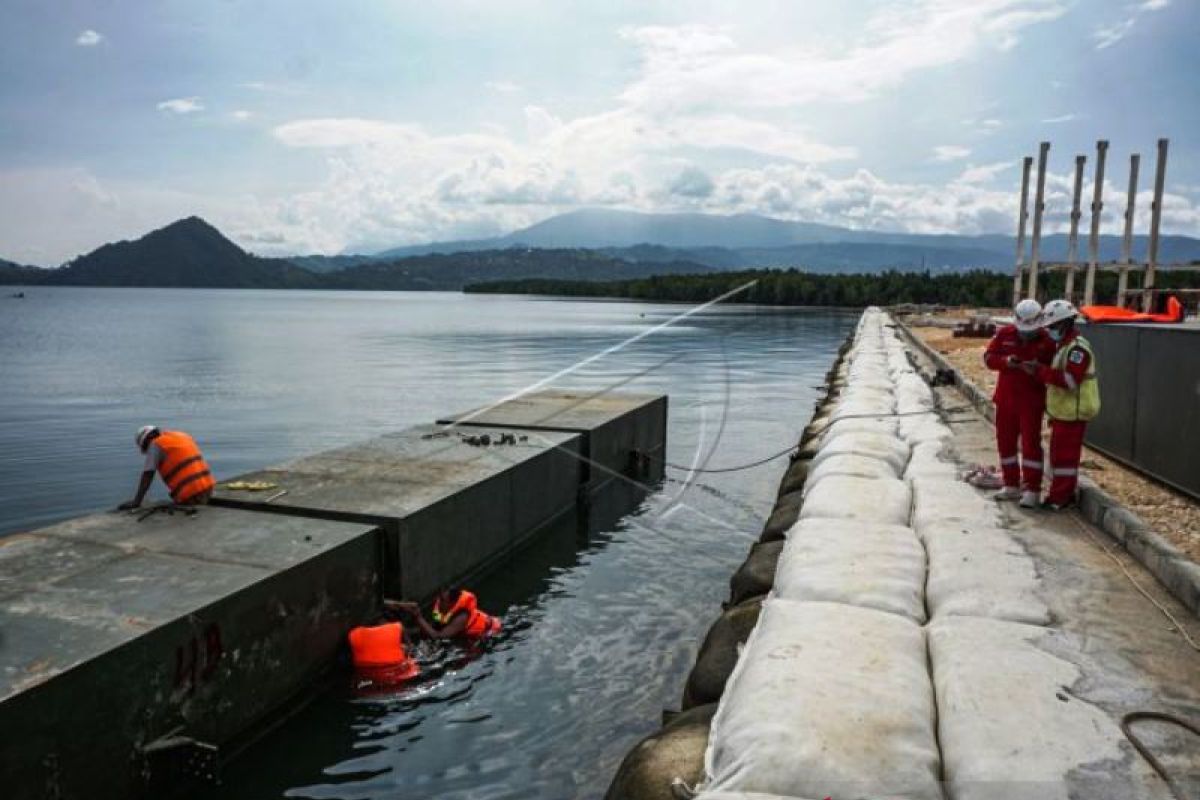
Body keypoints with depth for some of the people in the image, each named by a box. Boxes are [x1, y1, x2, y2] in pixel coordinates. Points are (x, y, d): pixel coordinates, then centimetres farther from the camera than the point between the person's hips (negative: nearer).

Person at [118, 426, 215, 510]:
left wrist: (136, 502, -8)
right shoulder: (183, 436, 19)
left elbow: (147, 475, -8)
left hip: (191, 496, -7)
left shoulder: (156, 445, -1)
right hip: (207, 488, 7)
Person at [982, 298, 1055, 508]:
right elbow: (988, 357, -1)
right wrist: (1006, 361, -20)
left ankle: (1032, 489, 2)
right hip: (1005, 398, 4)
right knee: (1005, 442, 11)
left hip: (1031, 402, -4)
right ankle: (1011, 486, 24)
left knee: (1030, 443, -5)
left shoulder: (1047, 341, -7)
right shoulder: (1004, 334, 0)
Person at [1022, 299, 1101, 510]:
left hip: (1072, 412, -10)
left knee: (1064, 454, -5)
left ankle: (1059, 498, 1)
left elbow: (1070, 380, -26)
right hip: (1063, 411, 10)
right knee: (1060, 453, 16)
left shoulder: (1077, 347, -17)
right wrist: (1038, 371, 7)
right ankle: (1064, 493, 25)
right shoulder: (1064, 345, 15)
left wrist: (1040, 371, -26)